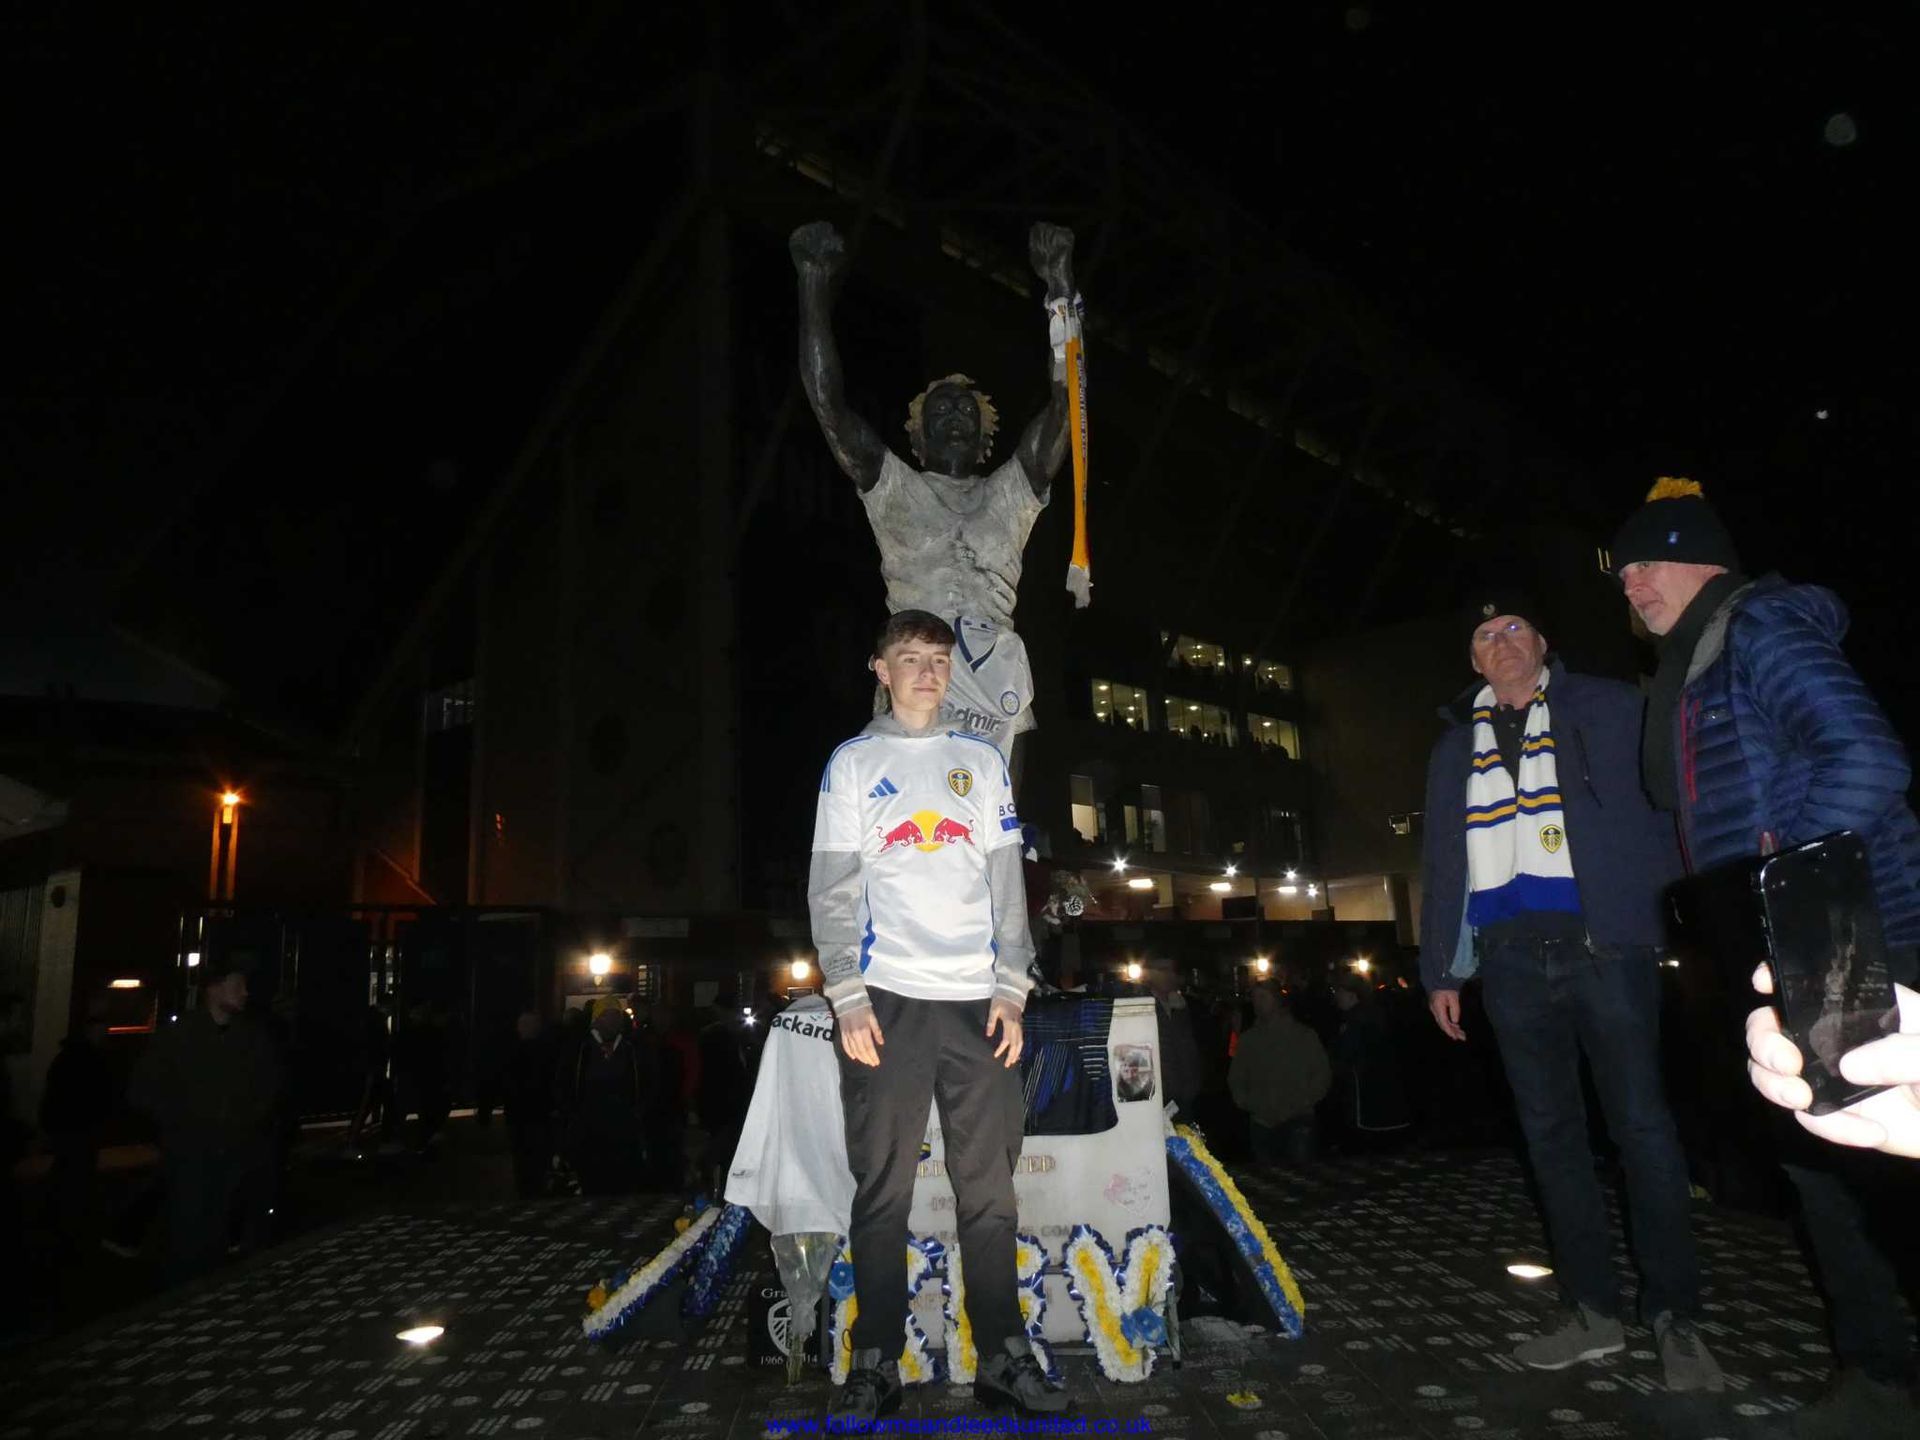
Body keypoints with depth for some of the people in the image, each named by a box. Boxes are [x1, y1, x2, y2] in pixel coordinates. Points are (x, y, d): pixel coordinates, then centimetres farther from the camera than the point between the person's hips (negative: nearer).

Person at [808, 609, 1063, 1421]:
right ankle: (875, 1365, 13)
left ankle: (1003, 1358, 16)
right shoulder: (853, 762, 8)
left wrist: (1010, 989, 0)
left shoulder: (981, 761, 15)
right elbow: (831, 889, 2)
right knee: (882, 1190, 2)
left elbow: (1007, 882, 11)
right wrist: (847, 998, -8)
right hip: (886, 998, -2)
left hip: (976, 1000, 2)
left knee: (989, 1188, 6)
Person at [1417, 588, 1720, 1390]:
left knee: (1641, 1126, 0)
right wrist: (1440, 971, 10)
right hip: (1511, 956, 4)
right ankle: (1594, 1311, 19)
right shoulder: (1454, 748, 16)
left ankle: (1675, 1319, 14)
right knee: (1550, 1134, 8)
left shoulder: (1611, 711, 6)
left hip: (1605, 940, -3)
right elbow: (1440, 866, 14)